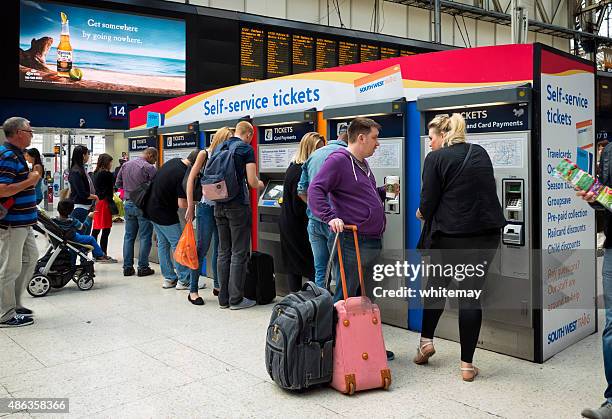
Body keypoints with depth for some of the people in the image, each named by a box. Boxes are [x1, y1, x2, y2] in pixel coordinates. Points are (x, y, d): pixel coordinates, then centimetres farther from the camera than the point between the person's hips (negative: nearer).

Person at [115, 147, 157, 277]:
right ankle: (143, 267, 5)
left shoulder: (125, 165, 8)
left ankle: (127, 267, 13)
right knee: (145, 237, 2)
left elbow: (118, 184, 14)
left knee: (129, 236, 11)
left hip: (128, 203, 6)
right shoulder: (149, 168, -12)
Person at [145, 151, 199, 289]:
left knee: (163, 244, 14)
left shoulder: (173, 161, 2)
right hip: (165, 214, -9)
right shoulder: (183, 175, -25)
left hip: (152, 208, 9)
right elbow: (182, 204, -24)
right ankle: (184, 280, 5)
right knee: (178, 245, -1)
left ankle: (169, 278, 22)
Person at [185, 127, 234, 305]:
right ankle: (193, 290, 5)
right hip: (206, 207, -5)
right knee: (202, 248, -4)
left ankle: (218, 286, 23)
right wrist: (190, 206, -11)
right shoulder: (205, 154, -3)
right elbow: (191, 179, -6)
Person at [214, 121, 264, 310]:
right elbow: (252, 182, -11)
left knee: (223, 252, 11)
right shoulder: (247, 149, -6)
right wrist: (260, 185, 11)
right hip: (238, 205, -6)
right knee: (239, 253, 1)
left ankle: (223, 298, 16)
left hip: (219, 205, 6)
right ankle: (236, 299, 5)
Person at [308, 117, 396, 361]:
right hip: (352, 242, -10)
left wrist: (384, 192, 17)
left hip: (371, 243, 10)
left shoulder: (362, 164, 19)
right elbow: (315, 190, -20)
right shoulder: (338, 160, -11)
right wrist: (330, 217, -31)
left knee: (364, 298, 17)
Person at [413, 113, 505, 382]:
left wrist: (423, 214, 14)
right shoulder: (480, 154, 11)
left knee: (436, 284, 20)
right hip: (487, 232, 4)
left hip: (451, 234, -4)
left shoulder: (436, 158, -6)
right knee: (471, 294, 6)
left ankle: (426, 340, 26)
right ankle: (467, 364, 9)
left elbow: (428, 201, -9)